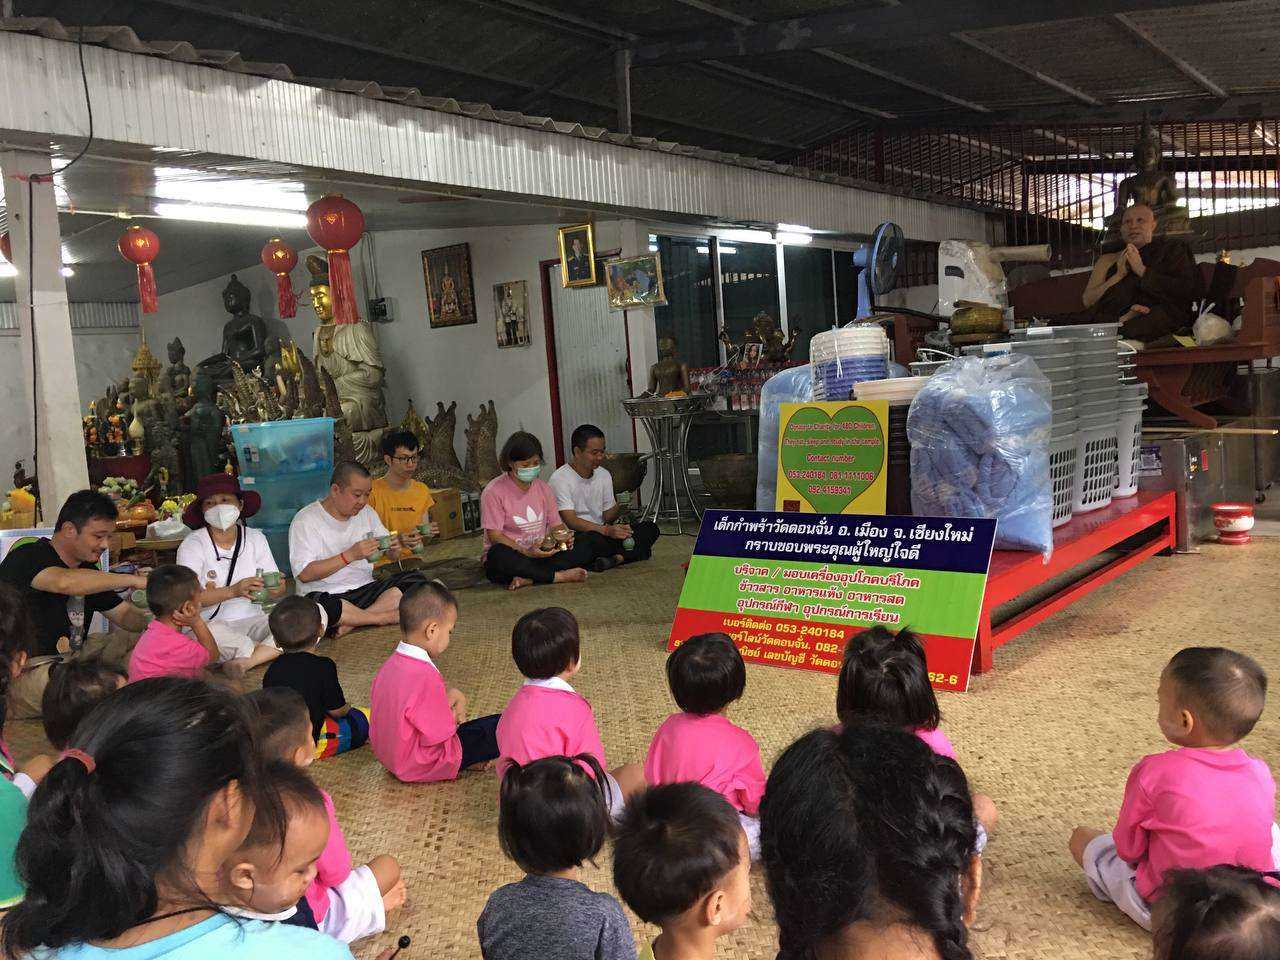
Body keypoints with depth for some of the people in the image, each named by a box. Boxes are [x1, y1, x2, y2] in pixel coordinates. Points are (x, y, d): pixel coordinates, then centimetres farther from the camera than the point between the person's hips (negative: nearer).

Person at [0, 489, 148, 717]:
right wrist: (133, 580, -31)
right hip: (24, 670, -9)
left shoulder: (87, 569, 12)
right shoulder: (27, 558, -14)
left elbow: (124, 614, 13)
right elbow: (65, 582, -36)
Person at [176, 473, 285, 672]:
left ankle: (242, 664, -25)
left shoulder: (256, 538, 8)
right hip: (209, 625, -4)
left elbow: (276, 592, 6)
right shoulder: (193, 545, -3)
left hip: (252, 622, 4)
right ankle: (271, 651, -16)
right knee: (213, 632, -41)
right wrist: (233, 591, -28)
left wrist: (277, 588, -19)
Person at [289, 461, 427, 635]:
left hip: (365, 588, 6)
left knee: (415, 579, -15)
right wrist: (350, 555, -22)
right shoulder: (305, 520, -7)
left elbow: (393, 556, 18)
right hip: (327, 594, -6)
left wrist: (394, 547, -7)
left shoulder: (366, 512, 13)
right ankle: (385, 617, -20)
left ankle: (351, 622, -25)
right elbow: (304, 574, -17)